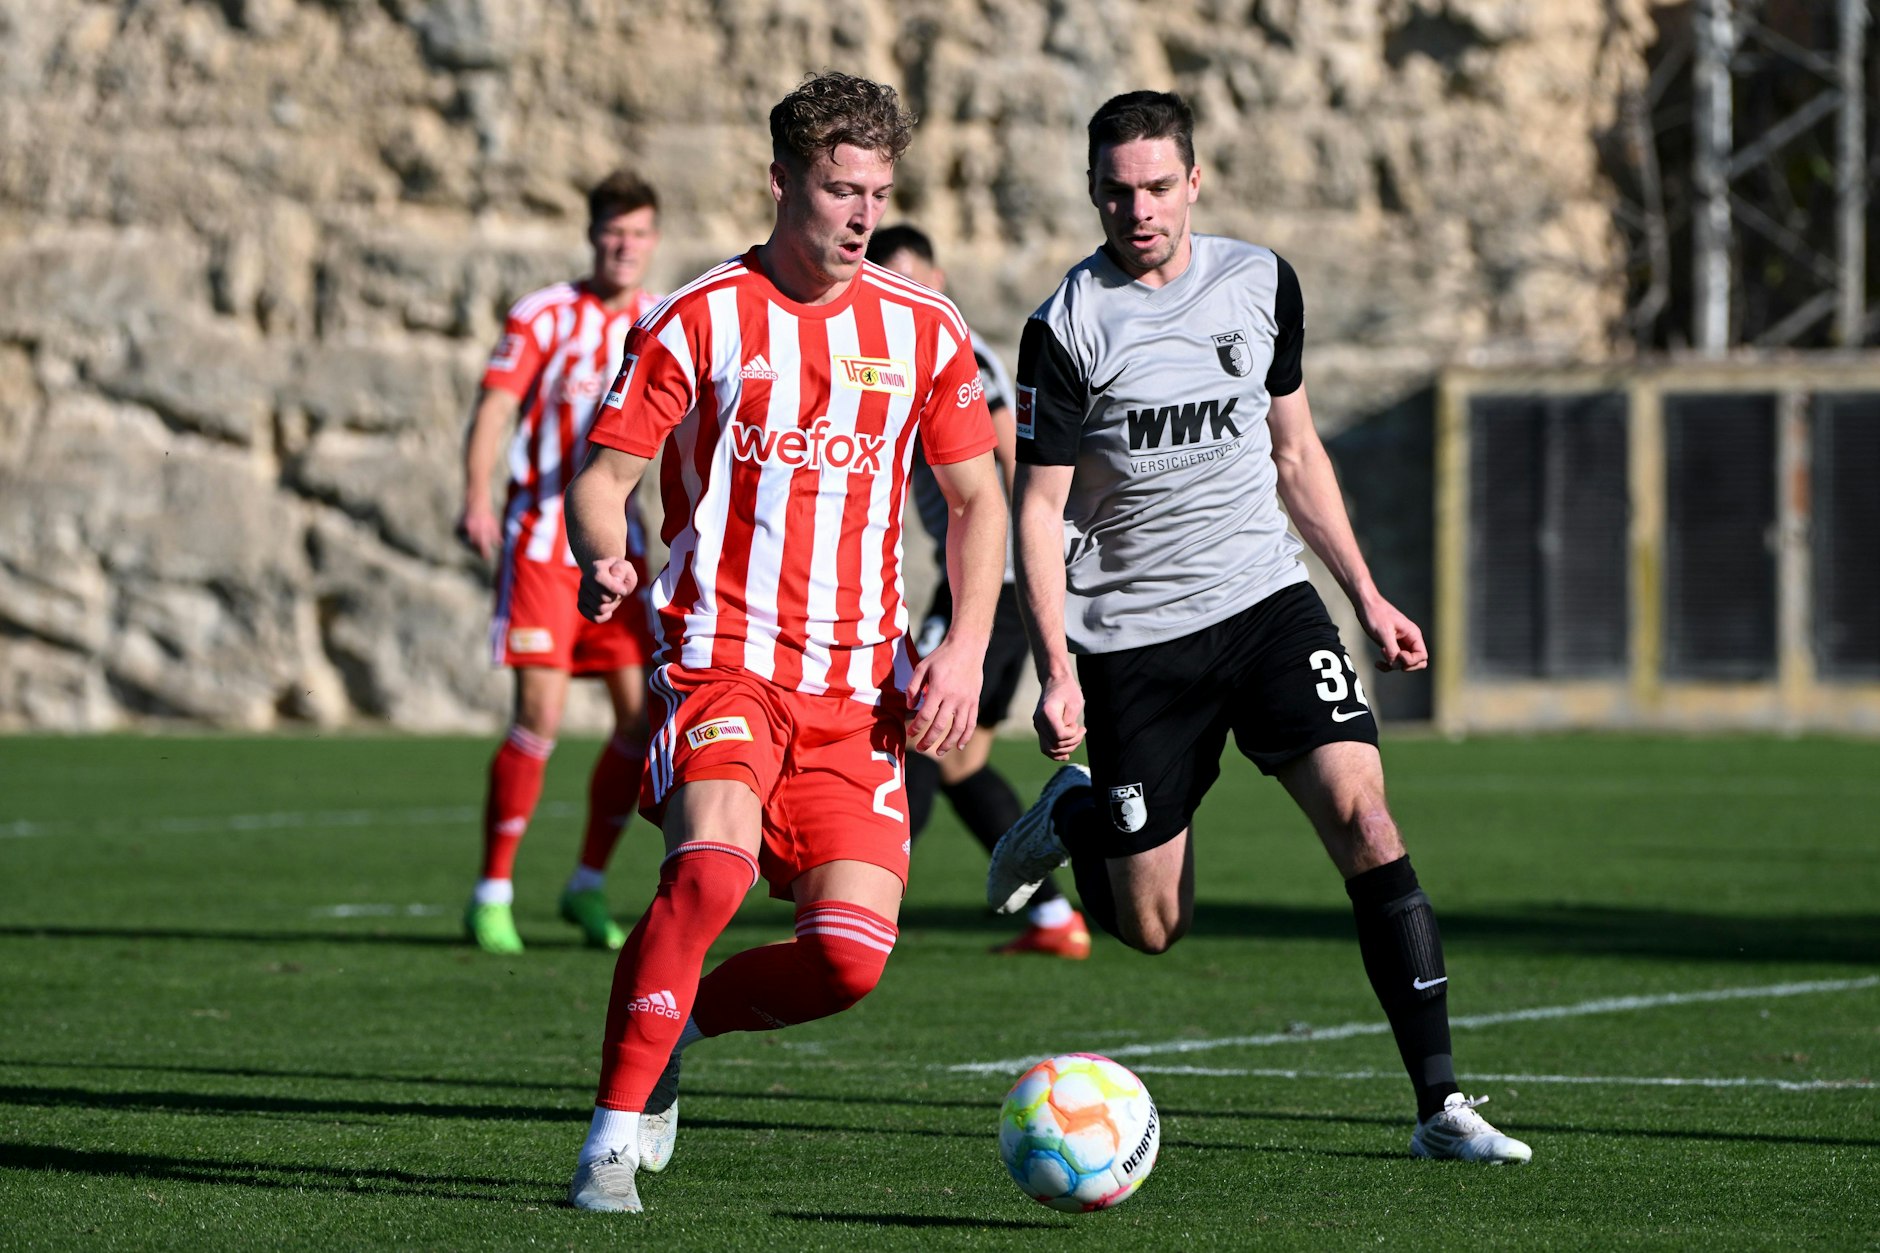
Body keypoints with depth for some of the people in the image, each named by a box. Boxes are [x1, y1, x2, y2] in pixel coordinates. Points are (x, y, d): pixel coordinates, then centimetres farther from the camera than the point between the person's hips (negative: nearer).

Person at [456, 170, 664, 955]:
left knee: (642, 712, -1)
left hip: (621, 543, 5)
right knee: (540, 713, -12)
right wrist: (477, 500, -27)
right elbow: (493, 410, -12)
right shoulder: (543, 316, -5)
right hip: (542, 537, -5)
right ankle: (493, 893, -3)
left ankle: (588, 886, 15)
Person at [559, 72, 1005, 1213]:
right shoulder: (700, 320, -1)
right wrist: (606, 559, -21)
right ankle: (616, 1131, -19)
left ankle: (677, 1024, 19)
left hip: (859, 687, 4)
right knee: (715, 863, -31)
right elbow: (603, 478, 2)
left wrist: (965, 651, 3)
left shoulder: (924, 331, 9)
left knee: (852, 955, -11)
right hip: (723, 658, -3)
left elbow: (978, 499, 17)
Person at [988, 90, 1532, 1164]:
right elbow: (1039, 508, -7)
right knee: (1153, 928, 1)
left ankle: (1441, 1103, -15)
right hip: (1133, 634, -3)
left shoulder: (1261, 282, 5)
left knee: (1362, 814, -18)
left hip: (1267, 601, 3)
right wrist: (1057, 670, -17)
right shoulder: (1068, 328, -9)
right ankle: (1074, 813, 37)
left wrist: (1366, 593, 15)